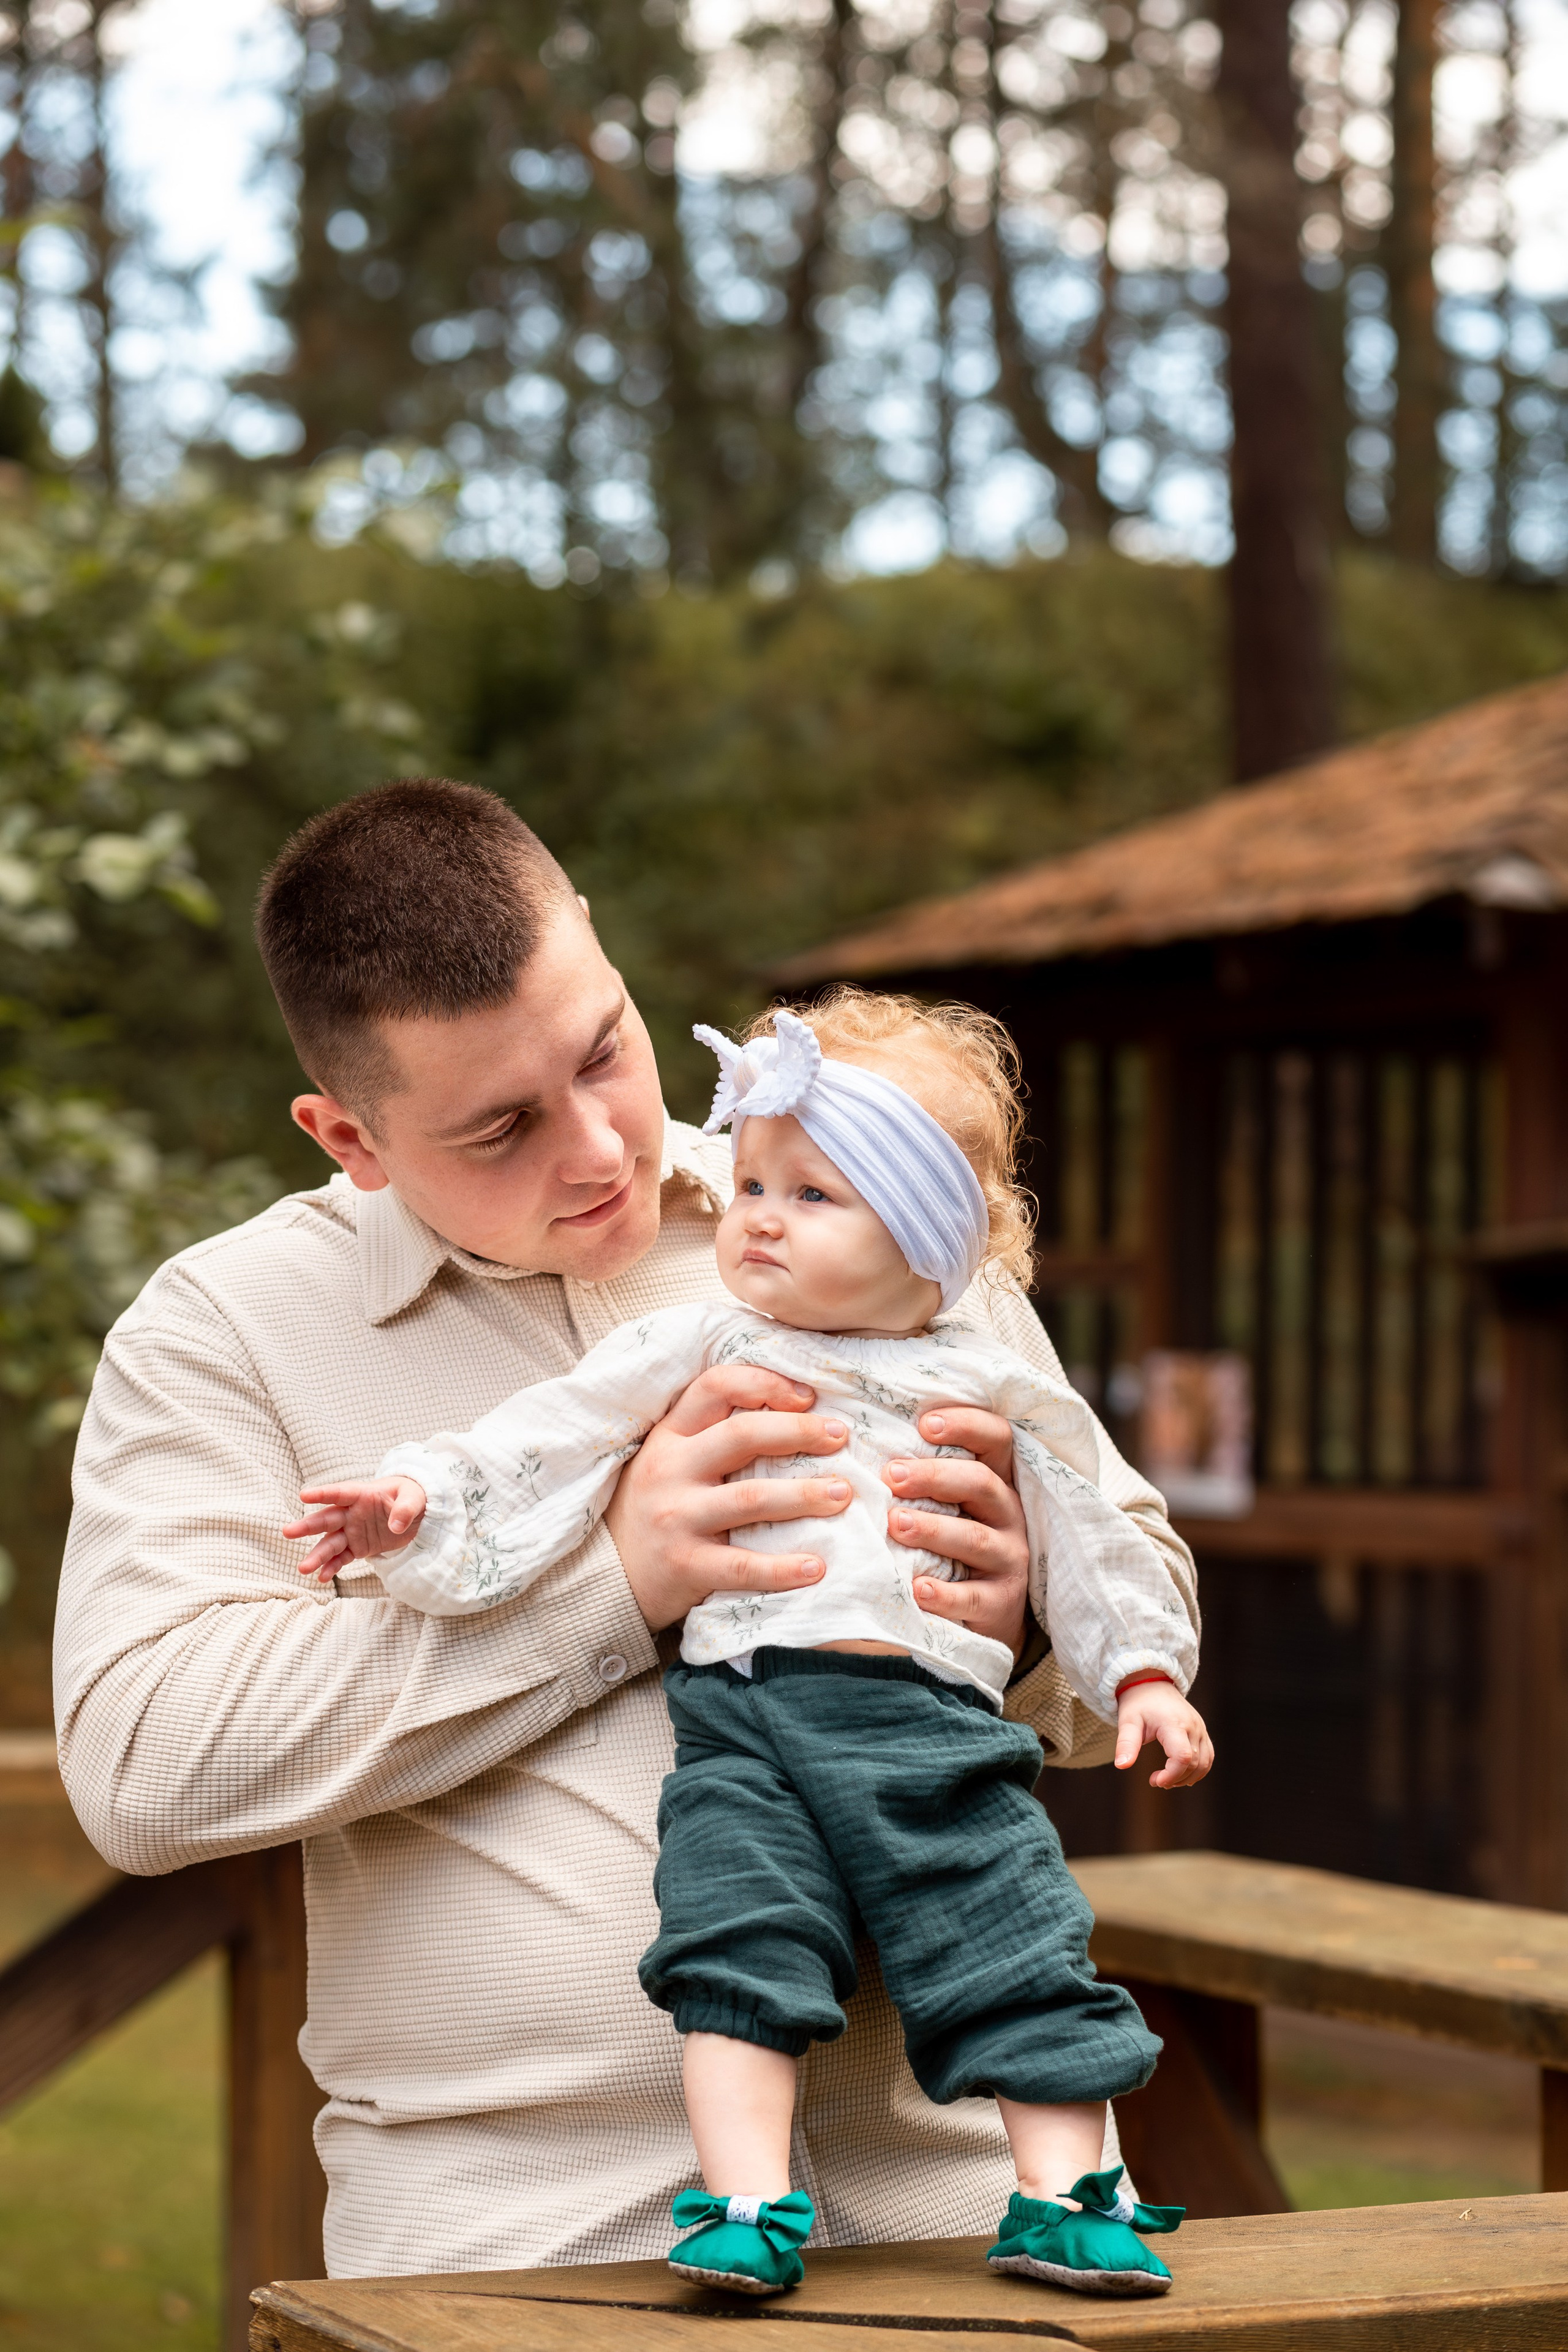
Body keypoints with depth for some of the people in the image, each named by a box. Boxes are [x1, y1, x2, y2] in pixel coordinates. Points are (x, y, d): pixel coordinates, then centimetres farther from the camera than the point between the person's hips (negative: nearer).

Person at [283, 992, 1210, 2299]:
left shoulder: (996, 1389, 16)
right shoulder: (701, 1348, 15)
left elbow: (1086, 1534, 24)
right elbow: (556, 1433, 9)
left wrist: (1146, 1673, 20)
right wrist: (423, 1499, -2)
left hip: (936, 1715, 1)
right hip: (746, 1710, 0)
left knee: (1022, 1954, -6)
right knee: (741, 1951, -16)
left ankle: (1065, 2200, 2)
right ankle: (751, 2206, -12)